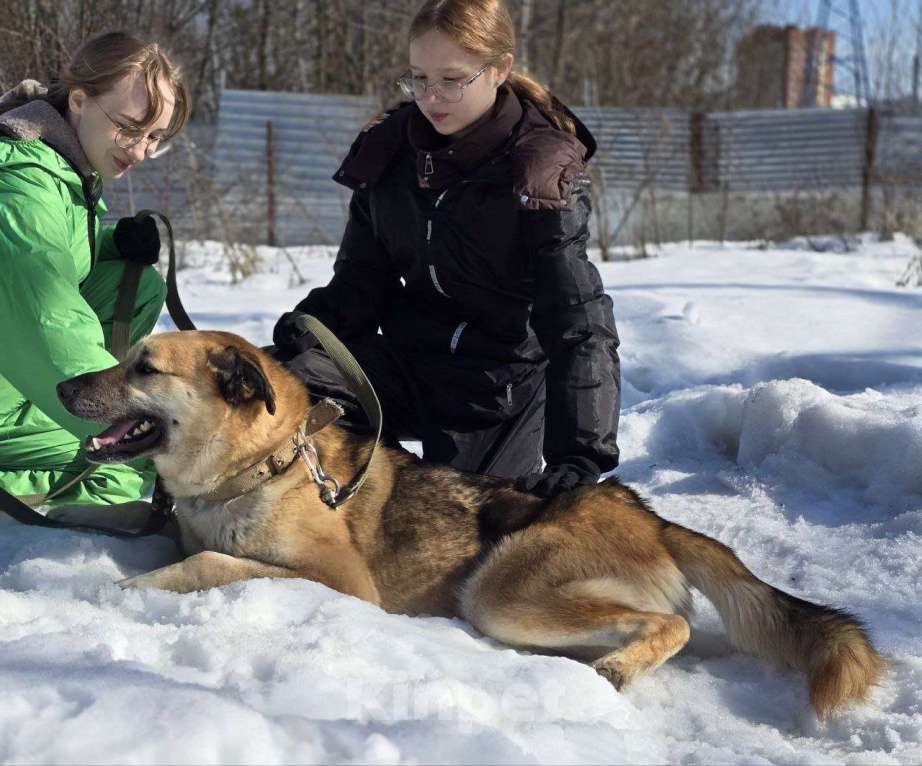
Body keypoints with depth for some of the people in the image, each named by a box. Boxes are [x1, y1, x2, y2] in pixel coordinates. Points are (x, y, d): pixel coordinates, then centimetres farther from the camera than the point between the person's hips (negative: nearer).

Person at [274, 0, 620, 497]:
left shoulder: (543, 176, -16)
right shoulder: (389, 150, -1)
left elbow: (578, 327, -20)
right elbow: (361, 279, 6)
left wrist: (580, 455, -30)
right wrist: (312, 323, -17)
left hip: (505, 381, -4)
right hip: (410, 361, 4)